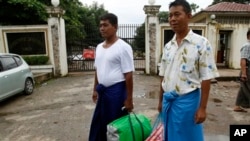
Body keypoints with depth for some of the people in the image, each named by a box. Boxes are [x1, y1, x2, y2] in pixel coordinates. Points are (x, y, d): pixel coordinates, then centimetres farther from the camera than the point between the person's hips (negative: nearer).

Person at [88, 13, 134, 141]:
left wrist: (129, 99, -15)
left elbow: (128, 75, -15)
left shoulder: (123, 47, -13)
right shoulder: (99, 47, 9)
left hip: (117, 90, -7)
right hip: (102, 90, 7)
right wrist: (95, 89, 16)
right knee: (98, 125, 18)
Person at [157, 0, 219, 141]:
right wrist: (161, 100, 13)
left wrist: (202, 108, -11)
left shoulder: (201, 43, -10)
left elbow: (206, 78, -10)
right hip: (168, 100, 6)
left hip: (187, 100, -5)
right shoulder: (168, 46, 6)